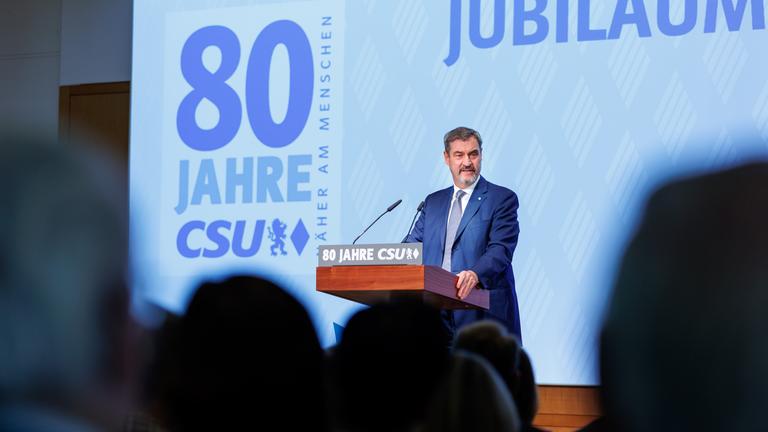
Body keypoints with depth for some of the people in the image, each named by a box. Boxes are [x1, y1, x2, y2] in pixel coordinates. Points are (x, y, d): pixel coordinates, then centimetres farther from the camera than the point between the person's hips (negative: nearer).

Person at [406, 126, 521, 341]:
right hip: (436, 314, 4)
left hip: (483, 313, -4)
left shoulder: (502, 199, 3)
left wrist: (476, 274, -30)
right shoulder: (433, 202, 21)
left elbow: (501, 250, -10)